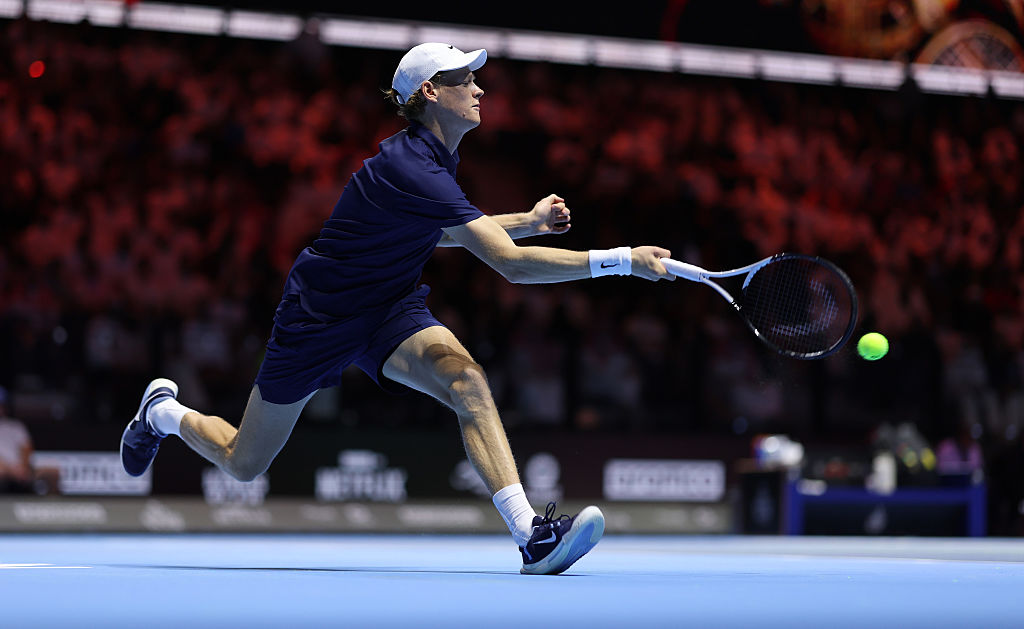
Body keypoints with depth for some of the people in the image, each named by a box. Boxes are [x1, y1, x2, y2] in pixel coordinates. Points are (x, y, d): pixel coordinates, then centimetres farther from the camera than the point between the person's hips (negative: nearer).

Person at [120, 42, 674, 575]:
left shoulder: (437, 156, -2)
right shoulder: (410, 168, -31)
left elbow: (440, 233, 21)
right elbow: (510, 264, -36)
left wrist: (528, 221, 8)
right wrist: (621, 260, -37)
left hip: (389, 310, 7)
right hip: (318, 316, -7)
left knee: (464, 376, -27)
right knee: (243, 464, 11)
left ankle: (533, 538, -37)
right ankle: (162, 410, 44)